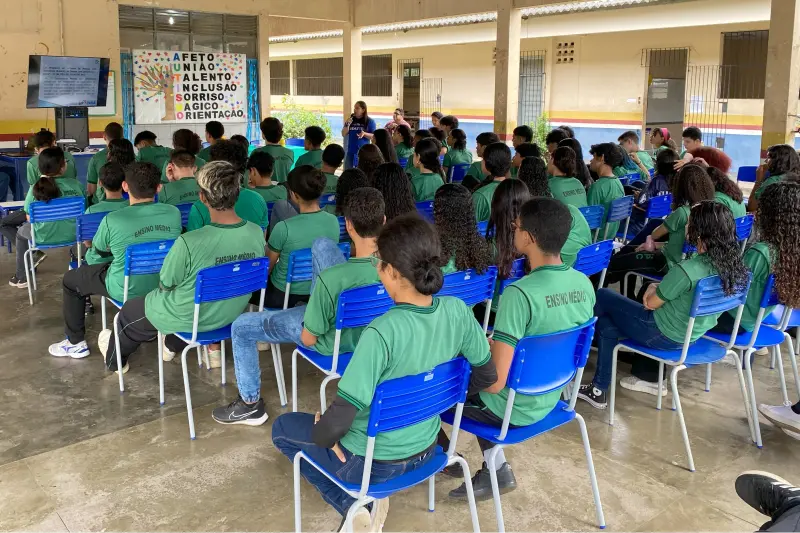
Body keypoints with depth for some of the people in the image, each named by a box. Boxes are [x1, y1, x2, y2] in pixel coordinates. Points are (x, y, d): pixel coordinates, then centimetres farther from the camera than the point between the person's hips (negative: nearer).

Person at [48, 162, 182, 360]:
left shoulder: (113, 220, -22)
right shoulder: (174, 213, -12)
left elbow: (94, 257, -3)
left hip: (128, 290, -5)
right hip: (164, 284, 5)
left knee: (71, 279, 21)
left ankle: (76, 343, 29)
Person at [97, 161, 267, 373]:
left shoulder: (189, 242, -35)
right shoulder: (257, 234, -19)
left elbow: (165, 285, -16)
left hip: (189, 319, -5)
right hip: (231, 315, 5)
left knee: (129, 311, 27)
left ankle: (115, 359, 55)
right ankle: (174, 344, 60)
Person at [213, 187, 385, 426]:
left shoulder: (332, 277, -38)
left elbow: (309, 338, -24)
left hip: (332, 339, -5)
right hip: (370, 326, 5)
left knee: (241, 327, 14)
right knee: (322, 244, 11)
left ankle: (251, 404, 27)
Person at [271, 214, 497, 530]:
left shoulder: (382, 332, -33)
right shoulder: (457, 311, -15)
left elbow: (338, 422, -30)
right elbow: (487, 376, 1)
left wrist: (323, 435, -8)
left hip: (372, 464, -6)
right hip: (426, 451, 6)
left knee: (283, 427, 20)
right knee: (359, 416, 35)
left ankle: (352, 505, 10)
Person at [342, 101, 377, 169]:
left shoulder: (370, 121, -3)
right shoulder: (350, 120, 8)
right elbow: (343, 134, 7)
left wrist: (364, 134, -20)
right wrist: (347, 125, -10)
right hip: (351, 152, 4)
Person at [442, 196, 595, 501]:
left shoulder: (519, 294, -30)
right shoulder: (584, 283, -7)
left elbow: (495, 382, -28)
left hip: (512, 410, -7)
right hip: (549, 400, 7)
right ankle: (496, 469, 23)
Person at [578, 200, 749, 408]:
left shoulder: (686, 270, -32)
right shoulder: (731, 263, -8)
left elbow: (650, 304, -15)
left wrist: (654, 289, 6)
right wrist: (659, 288, -1)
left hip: (664, 336, -8)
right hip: (693, 334, 8)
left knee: (602, 297, 10)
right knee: (607, 323, 21)